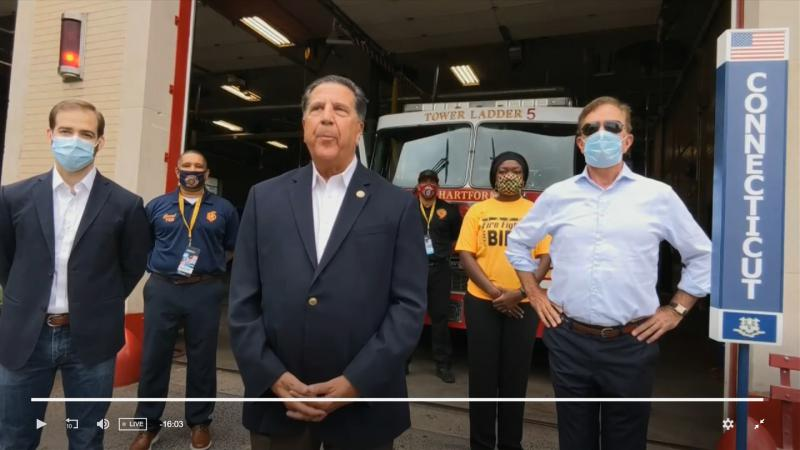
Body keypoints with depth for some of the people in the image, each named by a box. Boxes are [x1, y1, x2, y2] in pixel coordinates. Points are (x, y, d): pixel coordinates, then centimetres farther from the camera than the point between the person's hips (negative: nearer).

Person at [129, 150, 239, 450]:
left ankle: (199, 422, 25)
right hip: (162, 289, 1)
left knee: (202, 360, 8)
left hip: (205, 291, -1)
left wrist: (210, 264, 3)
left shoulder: (223, 209, 6)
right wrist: (159, 263, 5)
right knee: (154, 358, 7)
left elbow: (233, 248, 13)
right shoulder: (157, 206, 8)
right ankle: (148, 425, 25)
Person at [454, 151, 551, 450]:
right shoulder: (478, 210, 3)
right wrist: (494, 292, -12)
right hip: (481, 302, 0)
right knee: (482, 376, 6)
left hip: (522, 305, 1)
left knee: (515, 377, 10)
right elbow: (466, 255, -2)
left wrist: (518, 293, -12)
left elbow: (544, 257, -1)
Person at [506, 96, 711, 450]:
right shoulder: (556, 195, 3)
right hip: (568, 342, 1)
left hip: (631, 345, 0)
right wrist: (534, 294, 10)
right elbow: (517, 243, 16)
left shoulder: (658, 196, 0)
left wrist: (676, 310, 6)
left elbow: (702, 255, 11)